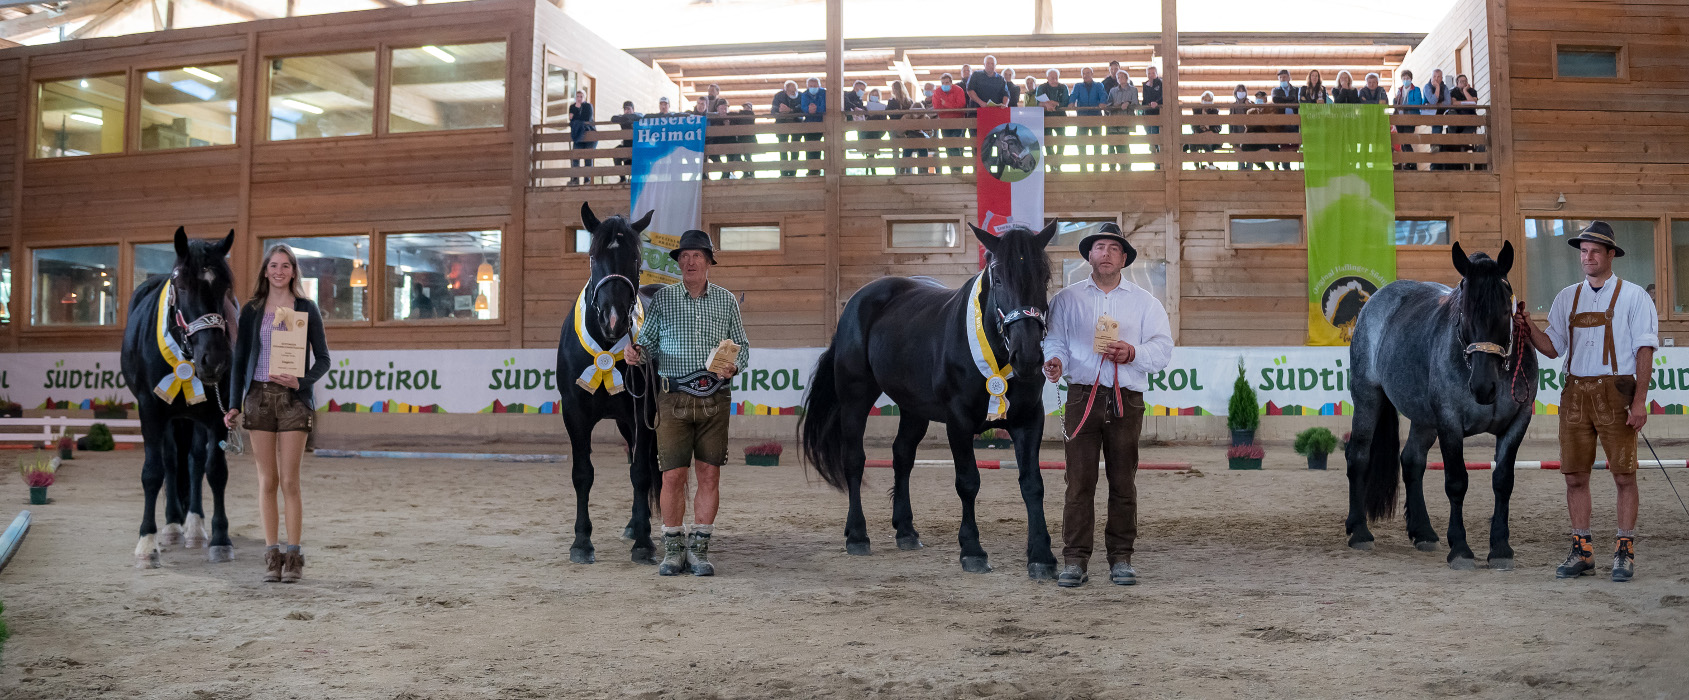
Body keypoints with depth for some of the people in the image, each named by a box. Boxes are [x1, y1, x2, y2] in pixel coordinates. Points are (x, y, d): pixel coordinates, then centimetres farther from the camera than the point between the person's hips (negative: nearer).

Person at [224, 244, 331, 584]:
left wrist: (301, 381, -15)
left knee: (289, 481, -4)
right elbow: (239, 360, 10)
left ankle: (293, 556, 2)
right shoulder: (251, 310, 9)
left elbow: (323, 359, 2)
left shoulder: (306, 309, 3)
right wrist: (235, 404, 2)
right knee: (267, 481, 4)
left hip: (293, 399, -2)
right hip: (258, 396, 2)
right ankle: (272, 556, 9)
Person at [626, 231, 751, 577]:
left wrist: (734, 365, -9)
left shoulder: (726, 300, 8)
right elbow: (648, 341, 6)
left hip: (715, 398, 1)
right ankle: (673, 548, 12)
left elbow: (742, 345, 11)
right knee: (673, 475, -2)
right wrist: (637, 352, -16)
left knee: (709, 474, 2)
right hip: (674, 397, -1)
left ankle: (699, 549, 13)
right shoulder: (662, 299, 6)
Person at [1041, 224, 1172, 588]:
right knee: (1079, 480, -5)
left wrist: (1133, 352, -13)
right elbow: (1054, 340, 5)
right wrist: (1054, 361, -17)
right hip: (1082, 396, -1)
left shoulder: (1144, 301, 14)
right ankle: (1074, 559, -1)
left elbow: (1163, 348, 6)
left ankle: (1121, 558, 12)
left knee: (1124, 483, 3)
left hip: (1127, 400, 1)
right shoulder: (1067, 299, 14)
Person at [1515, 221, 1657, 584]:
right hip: (1575, 393, 4)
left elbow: (1645, 350, -4)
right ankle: (1582, 551, 12)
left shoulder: (1633, 295, 1)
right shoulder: (1567, 297, 13)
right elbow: (1553, 348, 12)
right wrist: (1529, 326, -7)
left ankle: (1625, 551, 9)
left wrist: (1639, 401, -12)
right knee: (1575, 475, 4)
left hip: (1616, 391, -4)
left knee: (1623, 474, 0)